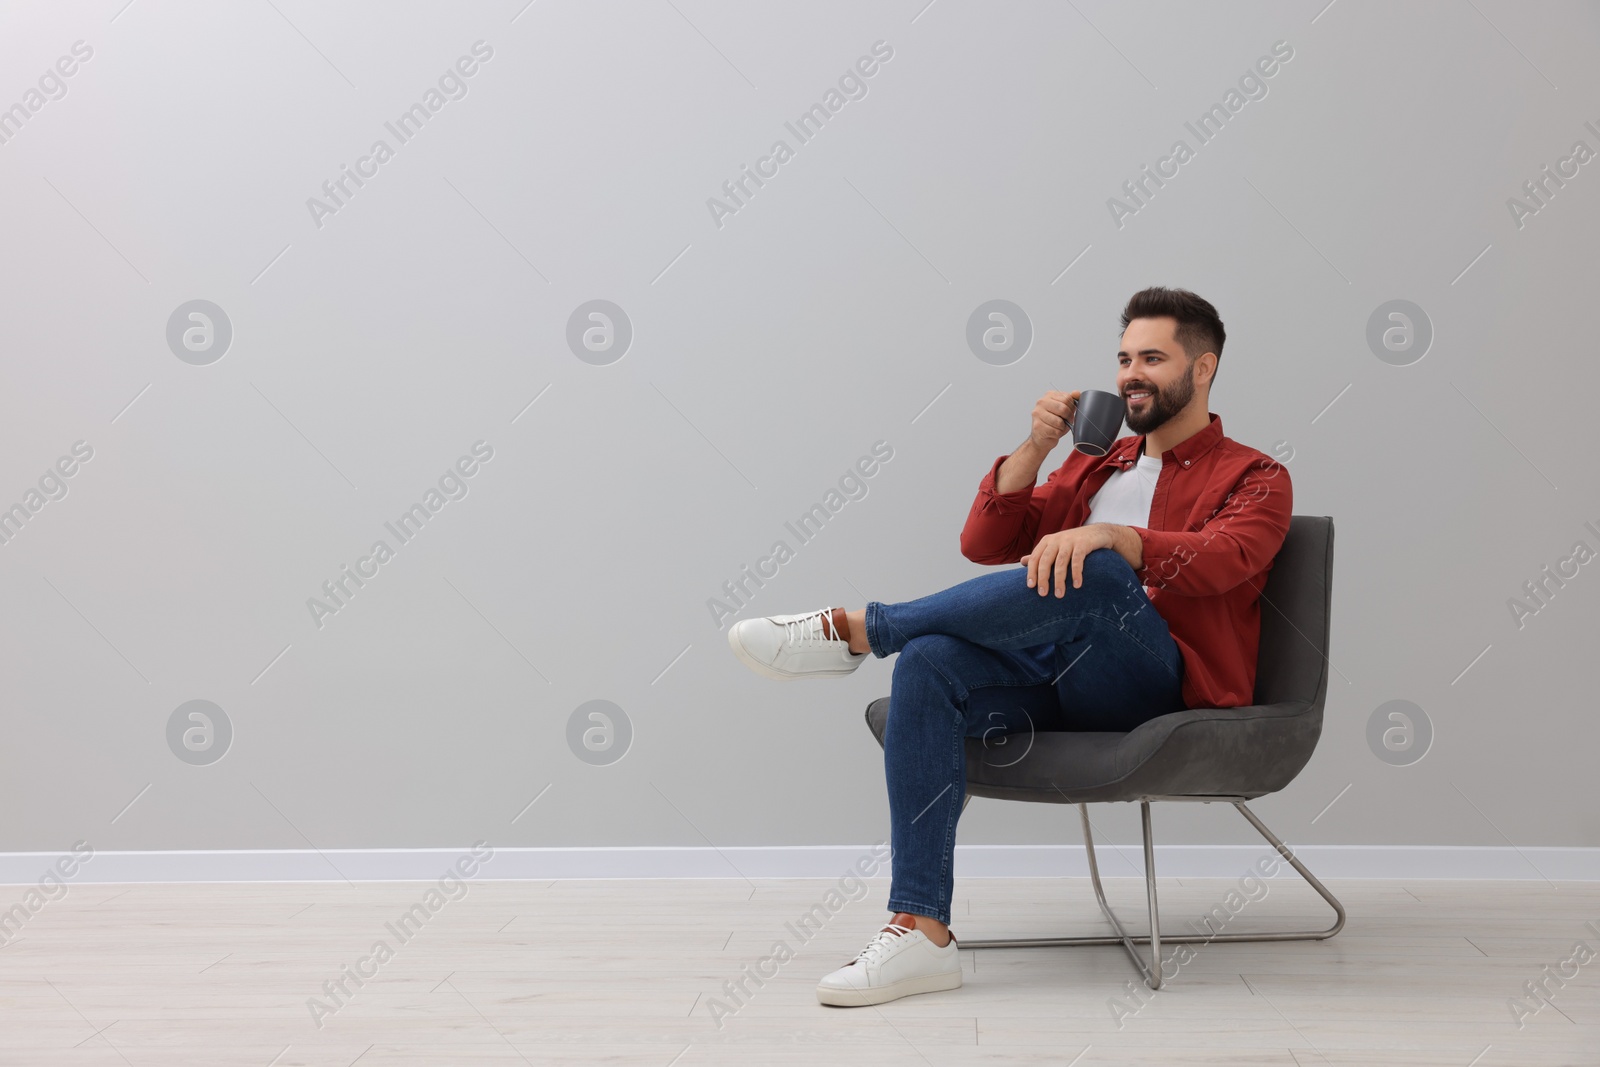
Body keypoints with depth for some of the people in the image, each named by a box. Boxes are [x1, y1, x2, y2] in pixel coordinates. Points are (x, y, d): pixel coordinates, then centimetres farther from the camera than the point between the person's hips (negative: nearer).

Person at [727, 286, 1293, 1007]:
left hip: (1162, 686, -5)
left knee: (1097, 573, -37)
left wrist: (1108, 535, -30)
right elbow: (985, 545, 17)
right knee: (929, 662, -27)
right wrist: (1037, 447, 4)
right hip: (1054, 682, 5)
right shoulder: (1096, 463, 28)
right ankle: (921, 932, -32)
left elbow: (1221, 559, -14)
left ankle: (858, 629, -24)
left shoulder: (1254, 479, 10)